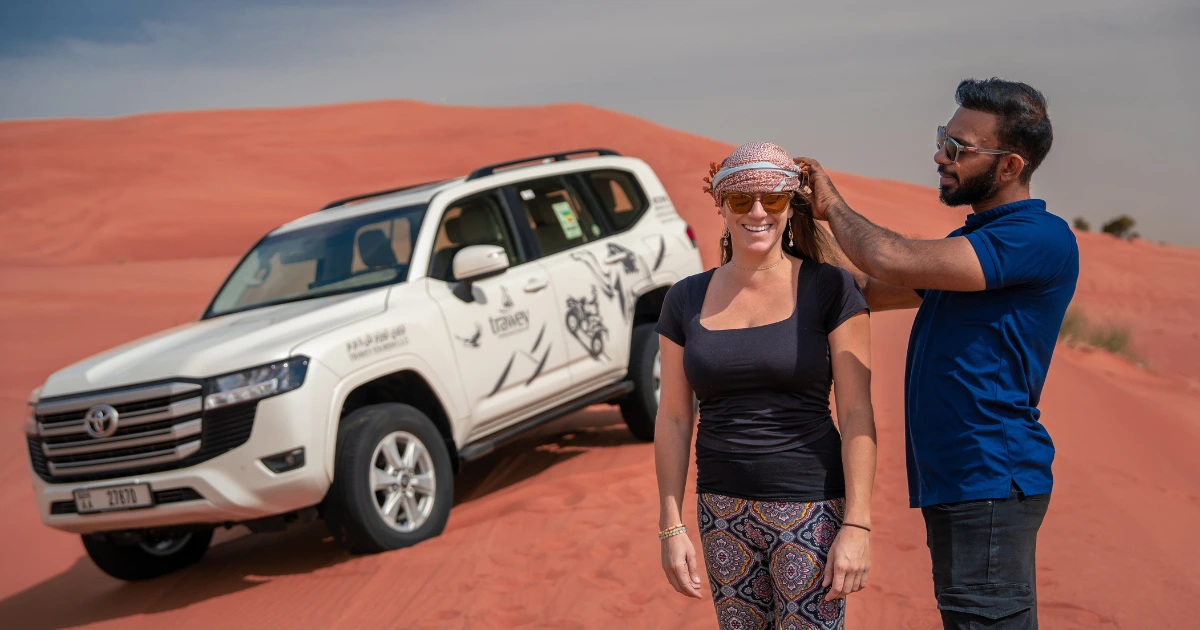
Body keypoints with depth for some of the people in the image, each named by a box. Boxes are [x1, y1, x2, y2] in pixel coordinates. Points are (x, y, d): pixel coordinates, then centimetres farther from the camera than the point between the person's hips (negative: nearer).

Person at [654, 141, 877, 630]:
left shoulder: (830, 290, -5)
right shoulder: (687, 300, 5)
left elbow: (857, 413, -7)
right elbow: (673, 418, 7)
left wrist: (856, 525, -13)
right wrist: (671, 526, 4)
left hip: (810, 510, -3)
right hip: (723, 511, 4)